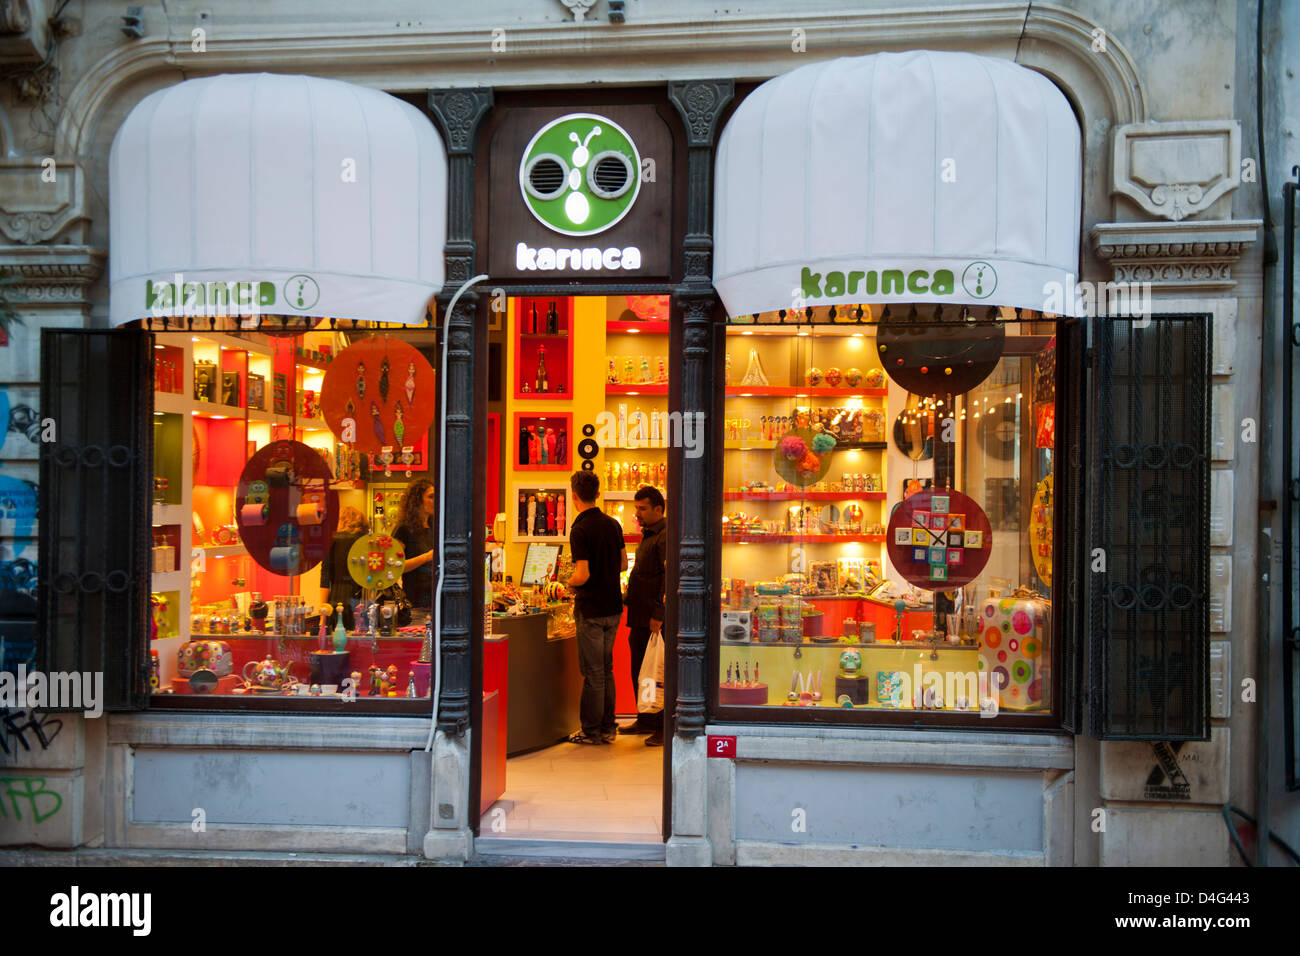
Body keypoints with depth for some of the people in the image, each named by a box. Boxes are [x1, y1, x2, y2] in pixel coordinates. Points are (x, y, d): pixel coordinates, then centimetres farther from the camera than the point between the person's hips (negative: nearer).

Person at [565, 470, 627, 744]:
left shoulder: (580, 529, -17)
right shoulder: (613, 524, 5)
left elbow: (583, 575, -22)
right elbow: (623, 564, 13)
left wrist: (568, 583, -2)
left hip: (591, 609, -7)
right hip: (613, 606, 7)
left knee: (593, 672, 1)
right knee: (606, 669, 15)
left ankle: (591, 731, 9)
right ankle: (608, 727, 20)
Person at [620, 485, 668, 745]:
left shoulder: (666, 536, -14)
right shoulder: (648, 535, 18)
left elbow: (669, 577, -21)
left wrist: (659, 614, -24)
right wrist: (630, 601, 20)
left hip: (655, 619, -10)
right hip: (640, 616, 10)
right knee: (639, 670, 16)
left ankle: (665, 728, 2)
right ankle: (646, 721, 27)